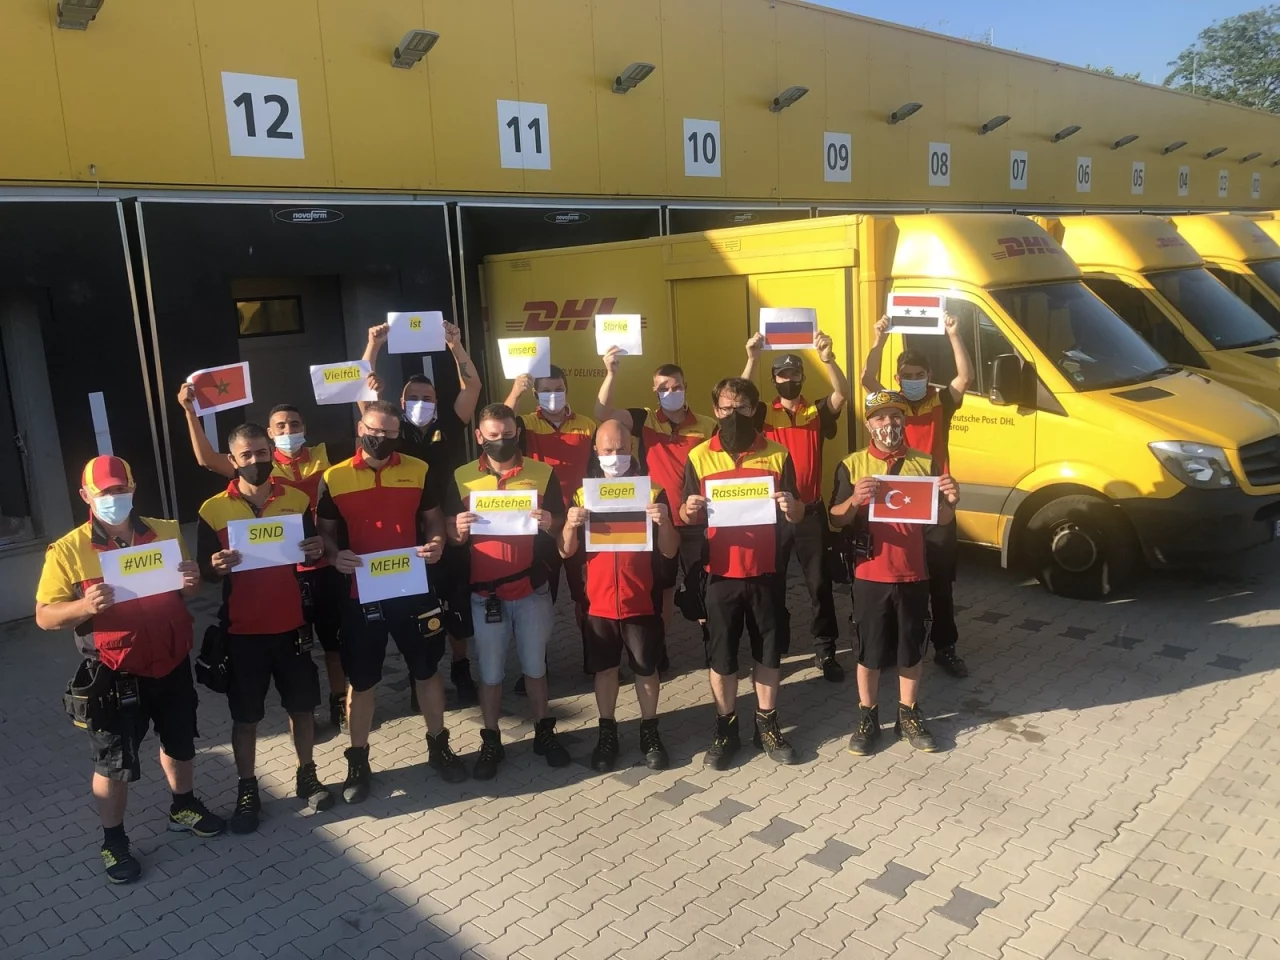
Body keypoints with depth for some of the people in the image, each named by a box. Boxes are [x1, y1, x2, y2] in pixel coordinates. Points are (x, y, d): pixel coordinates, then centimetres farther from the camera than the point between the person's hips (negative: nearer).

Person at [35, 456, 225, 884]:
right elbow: (45, 616, -9)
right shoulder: (68, 550, -11)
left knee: (179, 744, 20)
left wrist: (192, 582, -12)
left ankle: (183, 808, 44)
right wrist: (84, 606, -30)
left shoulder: (166, 532, 0)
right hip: (115, 675, -3)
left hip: (172, 664, 4)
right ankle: (113, 841, 29)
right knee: (114, 764, 8)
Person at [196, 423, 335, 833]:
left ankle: (307, 776, 31)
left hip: (291, 624, 2)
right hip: (243, 629, -1)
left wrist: (317, 551, -13)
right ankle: (247, 790, 25)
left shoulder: (298, 500, -1)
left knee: (302, 706, 13)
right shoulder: (213, 510, -6)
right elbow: (204, 572, 0)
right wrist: (216, 568, -23)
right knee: (245, 717, 9)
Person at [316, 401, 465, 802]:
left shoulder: (419, 470, 0)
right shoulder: (334, 478, -3)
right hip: (361, 593, -1)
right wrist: (335, 556, -17)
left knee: (427, 670, 13)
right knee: (361, 680, 10)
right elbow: (325, 531, 4)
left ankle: (438, 747, 32)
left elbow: (433, 518, 9)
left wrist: (436, 542, -13)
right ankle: (358, 761, 26)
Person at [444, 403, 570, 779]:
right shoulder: (462, 477, 0)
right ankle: (490, 742, 24)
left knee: (535, 665, 13)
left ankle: (544, 732, 29)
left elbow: (561, 526, 2)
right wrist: (458, 530, -19)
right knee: (489, 671, 10)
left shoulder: (543, 473, -1)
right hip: (484, 590, 0)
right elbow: (449, 531, 3)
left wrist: (549, 524, -20)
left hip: (532, 588, 0)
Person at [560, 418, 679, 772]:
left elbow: (670, 552, -5)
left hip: (641, 600, -1)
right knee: (604, 667, 13)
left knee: (646, 667, 11)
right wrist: (571, 525, -20)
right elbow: (566, 552, 0)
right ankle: (607, 732, 28)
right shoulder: (583, 494, 1)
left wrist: (664, 522, -24)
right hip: (599, 600, 1)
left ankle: (650, 732, 27)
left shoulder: (652, 491, -3)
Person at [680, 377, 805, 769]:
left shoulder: (777, 454, 0)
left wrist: (792, 507, -21)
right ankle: (726, 728, 24)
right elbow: (688, 518, 2)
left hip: (765, 571, 1)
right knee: (721, 653, 7)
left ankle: (767, 724, 29)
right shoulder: (699, 457, -1)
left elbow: (797, 516, 2)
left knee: (769, 649, 11)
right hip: (721, 573, -1)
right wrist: (689, 511, -21)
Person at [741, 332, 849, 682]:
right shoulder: (764, 414, 2)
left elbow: (842, 394, -15)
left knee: (820, 583, 6)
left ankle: (825, 651, 17)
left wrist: (827, 358, -31)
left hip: (811, 511, 0)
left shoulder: (817, 412, 3)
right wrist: (752, 358, -31)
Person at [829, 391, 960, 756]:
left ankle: (909, 716, 29)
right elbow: (837, 520, -4)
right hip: (870, 575, -2)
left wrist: (950, 501, -14)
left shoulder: (925, 463, 3)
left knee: (911, 649, 13)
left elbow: (940, 520, 8)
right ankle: (867, 718, 24)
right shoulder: (852, 465, -2)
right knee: (870, 651, 8)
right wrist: (854, 500, -24)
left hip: (913, 574, 2)